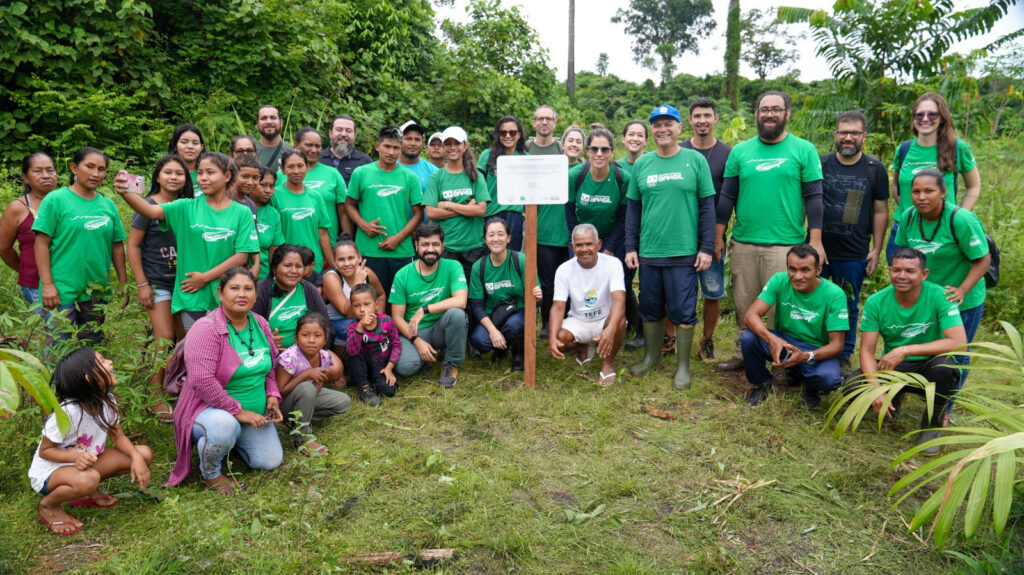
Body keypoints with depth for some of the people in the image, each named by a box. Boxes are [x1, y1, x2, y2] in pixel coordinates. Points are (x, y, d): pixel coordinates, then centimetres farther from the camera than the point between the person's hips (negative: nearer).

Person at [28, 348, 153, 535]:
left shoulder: (108, 401, -10)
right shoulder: (67, 412, -30)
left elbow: (119, 437, -3)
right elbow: (44, 450, -19)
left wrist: (136, 457, -21)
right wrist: (75, 456, -38)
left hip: (84, 462, 7)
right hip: (49, 470, -6)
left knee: (144, 454, -11)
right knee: (88, 479, -40)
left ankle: (91, 492, 8)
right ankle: (49, 506, -6)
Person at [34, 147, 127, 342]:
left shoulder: (108, 205, 9)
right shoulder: (55, 200, -4)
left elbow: (117, 246, 12)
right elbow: (42, 243, -7)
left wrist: (123, 284, 9)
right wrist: (47, 284, -13)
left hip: (97, 293, 5)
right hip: (62, 291, -4)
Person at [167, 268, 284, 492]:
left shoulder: (260, 323, 3)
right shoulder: (207, 329, -20)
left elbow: (270, 366, 16)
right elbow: (202, 380, -29)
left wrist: (272, 396, -1)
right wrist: (237, 410, -25)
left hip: (254, 413, 7)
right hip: (210, 408, -7)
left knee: (271, 461, -2)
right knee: (224, 426, -40)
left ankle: (233, 440, 27)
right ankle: (209, 472, -8)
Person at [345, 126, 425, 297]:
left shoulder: (410, 177, 5)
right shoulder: (361, 173, 5)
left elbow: (418, 213, 4)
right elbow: (350, 205, 9)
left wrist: (398, 238, -7)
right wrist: (363, 225, -10)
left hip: (401, 251, 1)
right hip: (368, 250, 0)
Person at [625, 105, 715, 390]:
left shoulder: (695, 160, -1)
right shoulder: (641, 163, 8)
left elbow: (707, 206, -1)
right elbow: (633, 208, 10)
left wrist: (706, 247, -6)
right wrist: (630, 247, 5)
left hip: (684, 251, -3)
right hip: (648, 252, 3)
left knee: (683, 311, 3)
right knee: (650, 307, 13)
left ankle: (683, 366, 17)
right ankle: (651, 355, 32)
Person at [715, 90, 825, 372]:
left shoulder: (804, 150, 2)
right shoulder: (740, 151, 8)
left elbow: (813, 197, 0)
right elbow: (727, 196, 10)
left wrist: (815, 240, -6)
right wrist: (718, 237, 7)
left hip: (786, 244, -2)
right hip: (743, 243, 3)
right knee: (743, 304, 10)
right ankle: (742, 355, 22)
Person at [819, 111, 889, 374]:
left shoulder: (875, 169, 2)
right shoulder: (821, 164, 3)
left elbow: (880, 211, 4)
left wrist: (877, 249, -1)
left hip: (854, 254, 0)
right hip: (817, 249, 1)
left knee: (848, 307, 11)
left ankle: (844, 358, 26)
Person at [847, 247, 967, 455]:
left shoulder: (939, 296, -18)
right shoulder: (876, 302, -11)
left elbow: (959, 343, -28)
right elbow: (867, 351, -12)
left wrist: (905, 350, -34)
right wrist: (876, 389, -28)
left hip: (928, 366, -2)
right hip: (893, 368, 2)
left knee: (943, 366, -37)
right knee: (851, 386, -25)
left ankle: (932, 425, -7)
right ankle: (895, 398, 13)